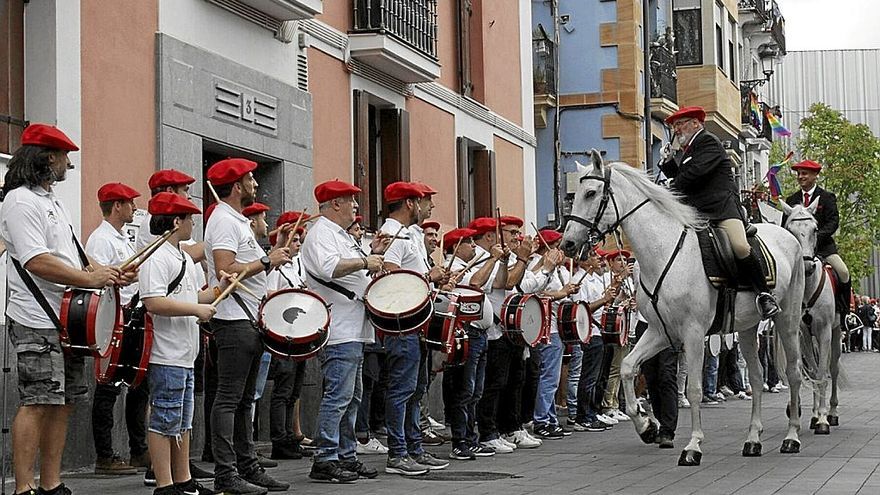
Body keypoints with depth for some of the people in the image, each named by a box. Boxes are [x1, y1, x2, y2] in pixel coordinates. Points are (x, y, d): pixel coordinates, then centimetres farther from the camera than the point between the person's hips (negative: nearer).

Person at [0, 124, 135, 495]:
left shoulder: (52, 202, 21)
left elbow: (73, 257, 25)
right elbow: (37, 262, -21)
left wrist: (110, 274, 8)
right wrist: (90, 278, -16)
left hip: (67, 321, 10)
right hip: (38, 324, -10)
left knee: (63, 402, 9)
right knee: (37, 403, -11)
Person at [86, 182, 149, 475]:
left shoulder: (123, 240, 20)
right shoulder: (101, 239, -10)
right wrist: (121, 309, -25)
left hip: (131, 321, 10)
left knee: (139, 385, 12)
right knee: (109, 389, -5)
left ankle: (139, 451, 20)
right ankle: (105, 458, -1)